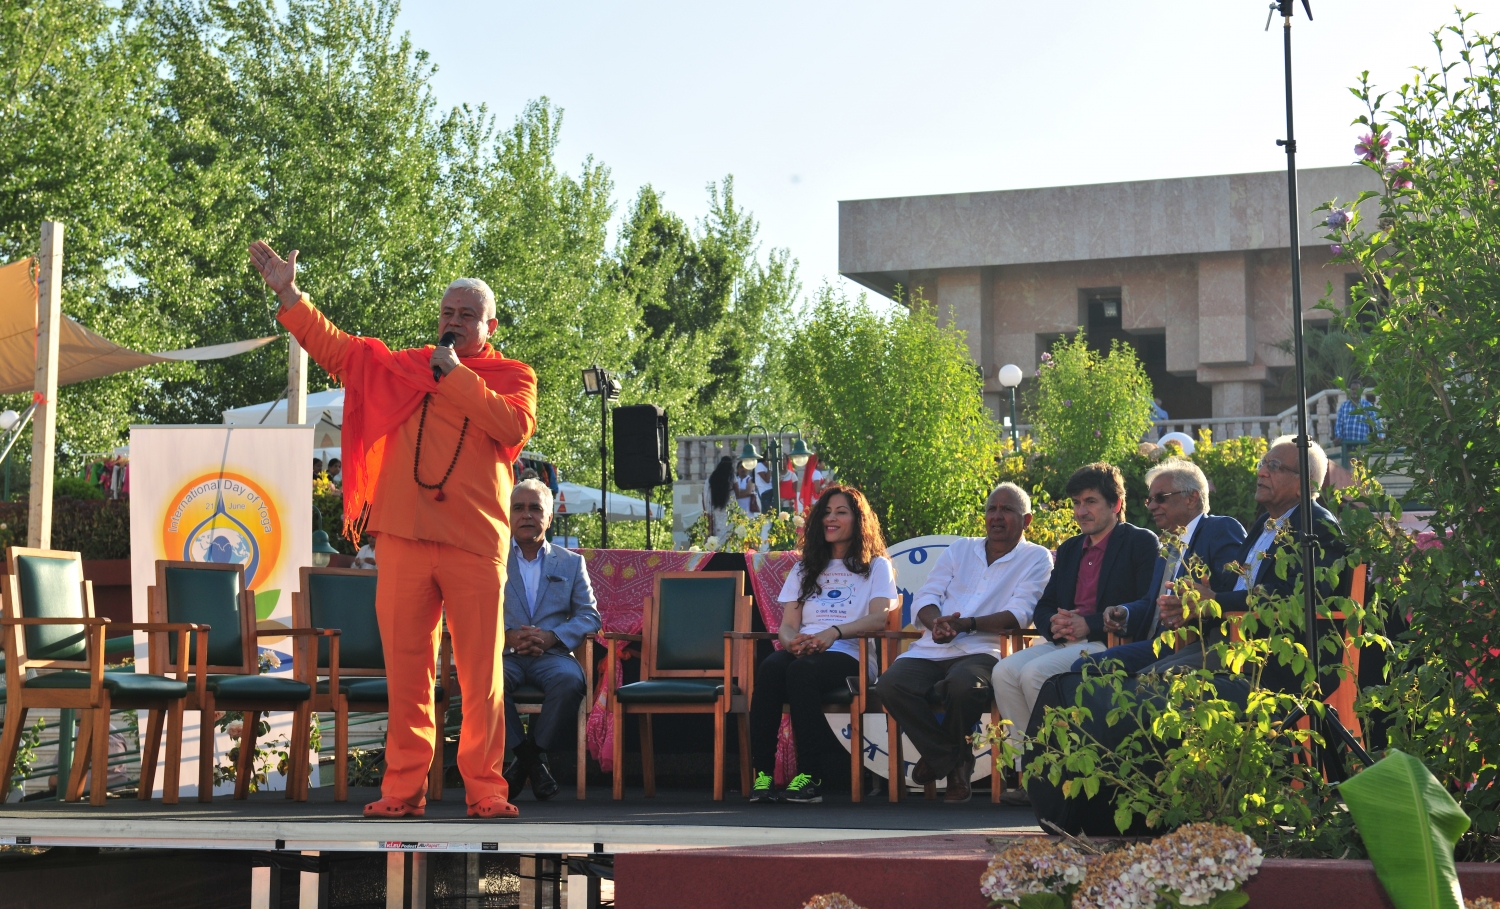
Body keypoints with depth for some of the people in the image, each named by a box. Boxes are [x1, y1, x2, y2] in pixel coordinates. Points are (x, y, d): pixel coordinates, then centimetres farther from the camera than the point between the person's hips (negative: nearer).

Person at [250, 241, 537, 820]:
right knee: (405, 668, 3)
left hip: (474, 543, -2)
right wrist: (289, 294, 8)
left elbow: (514, 427, -10)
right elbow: (335, 349, 16)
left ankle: (485, 789, 3)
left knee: (481, 671, -3)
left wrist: (456, 375, -6)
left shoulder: (512, 377, 10)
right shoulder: (403, 367, 17)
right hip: (404, 537, 2)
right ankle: (404, 788, 9)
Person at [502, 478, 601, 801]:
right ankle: (522, 751, -14)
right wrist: (506, 635, -13)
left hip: (552, 654, 1)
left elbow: (589, 616, 9)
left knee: (570, 681, -34)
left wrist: (551, 637, -10)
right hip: (503, 653, 0)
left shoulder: (571, 563, 19)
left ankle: (535, 753, -12)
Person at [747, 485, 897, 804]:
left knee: (802, 671, -38)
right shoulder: (805, 570, 27)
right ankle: (761, 772, -37)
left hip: (850, 656, -4)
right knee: (770, 667, -33)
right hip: (803, 653, 4)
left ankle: (810, 774, -38)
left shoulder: (876, 566, 15)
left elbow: (881, 618, -3)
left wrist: (835, 631, -21)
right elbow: (787, 625, 16)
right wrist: (793, 641, -11)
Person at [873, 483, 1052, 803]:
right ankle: (953, 763, -9)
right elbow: (925, 598, 15)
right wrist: (937, 623, -9)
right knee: (890, 684, -27)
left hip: (983, 651, -4)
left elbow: (1020, 615, -5)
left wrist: (966, 624, -17)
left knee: (962, 683, -39)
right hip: (932, 650, 4)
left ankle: (939, 757, -8)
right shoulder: (960, 549, 24)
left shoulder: (1036, 558, 10)